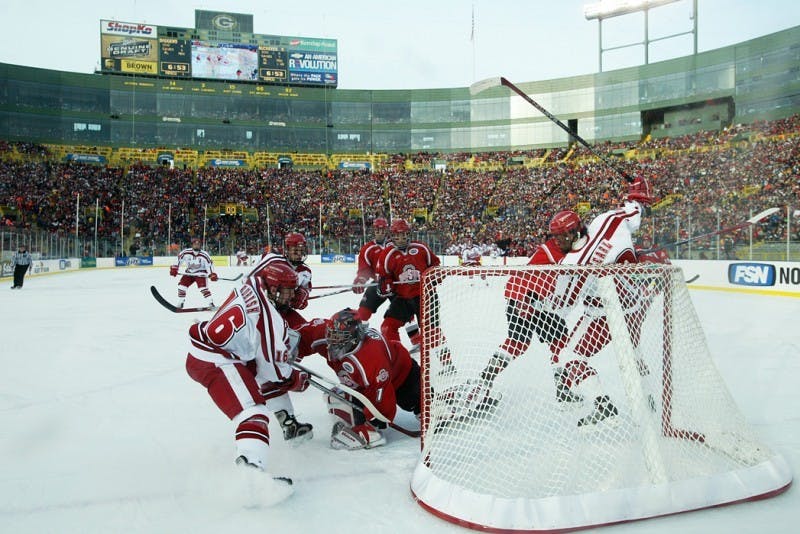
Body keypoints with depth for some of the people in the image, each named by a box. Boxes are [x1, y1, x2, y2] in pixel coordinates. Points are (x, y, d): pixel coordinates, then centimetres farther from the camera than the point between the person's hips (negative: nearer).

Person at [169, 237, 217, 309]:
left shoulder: (204, 255, -17)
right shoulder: (185, 252, -14)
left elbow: (209, 263, -11)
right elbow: (179, 258, -4)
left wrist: (212, 274, -21)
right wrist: (174, 268, -9)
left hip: (200, 274, -3)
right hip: (189, 273, 3)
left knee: (203, 287, -22)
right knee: (181, 285, -5)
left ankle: (210, 303, -18)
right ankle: (180, 303, 12)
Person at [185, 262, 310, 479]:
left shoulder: (252, 285, 2)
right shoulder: (268, 318, -19)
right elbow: (274, 368, -9)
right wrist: (296, 380, 9)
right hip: (213, 363, -10)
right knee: (253, 412, -21)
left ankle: (288, 423, 36)